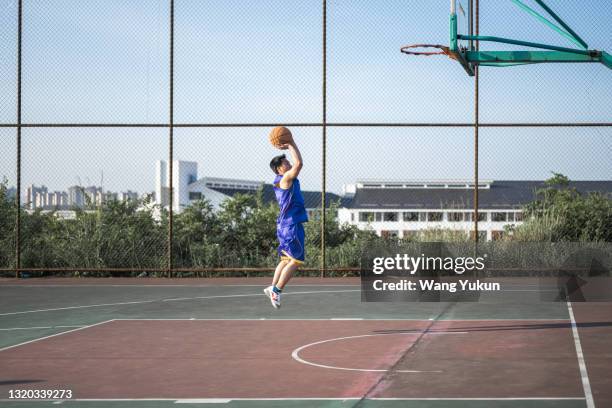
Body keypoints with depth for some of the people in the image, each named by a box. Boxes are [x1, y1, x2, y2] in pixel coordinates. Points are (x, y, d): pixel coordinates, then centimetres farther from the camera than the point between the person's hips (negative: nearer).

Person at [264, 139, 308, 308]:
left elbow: (296, 164, 24)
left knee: (286, 260, 14)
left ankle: (272, 288, 14)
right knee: (296, 260, -7)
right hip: (291, 225, -10)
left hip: (285, 226, 10)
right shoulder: (285, 179, -13)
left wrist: (290, 146, 15)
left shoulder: (283, 180, 13)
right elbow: (299, 163, -23)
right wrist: (291, 145, -13)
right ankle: (276, 290, -7)